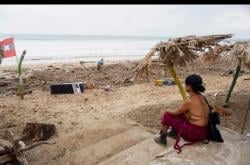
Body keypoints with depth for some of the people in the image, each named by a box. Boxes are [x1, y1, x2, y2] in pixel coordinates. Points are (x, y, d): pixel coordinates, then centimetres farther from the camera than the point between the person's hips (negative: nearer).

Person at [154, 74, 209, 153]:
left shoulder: (189, 101, -22)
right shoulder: (202, 98, 2)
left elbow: (176, 112, -5)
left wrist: (168, 111, 15)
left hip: (193, 134, -8)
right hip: (204, 133, 8)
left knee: (167, 115, 2)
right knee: (180, 113, 22)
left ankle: (162, 138, 19)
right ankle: (174, 132, 37)